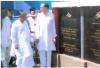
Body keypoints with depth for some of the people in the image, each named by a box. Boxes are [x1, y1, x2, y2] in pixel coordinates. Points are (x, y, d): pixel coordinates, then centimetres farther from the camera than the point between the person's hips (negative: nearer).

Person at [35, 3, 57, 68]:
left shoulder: (51, 15, 0)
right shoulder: (39, 15, 2)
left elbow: (53, 26, 5)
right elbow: (38, 27, 5)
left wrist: (54, 36, 3)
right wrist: (37, 37, 0)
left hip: (49, 36, -1)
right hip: (41, 37, 1)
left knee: (49, 53, 4)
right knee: (42, 53, 1)